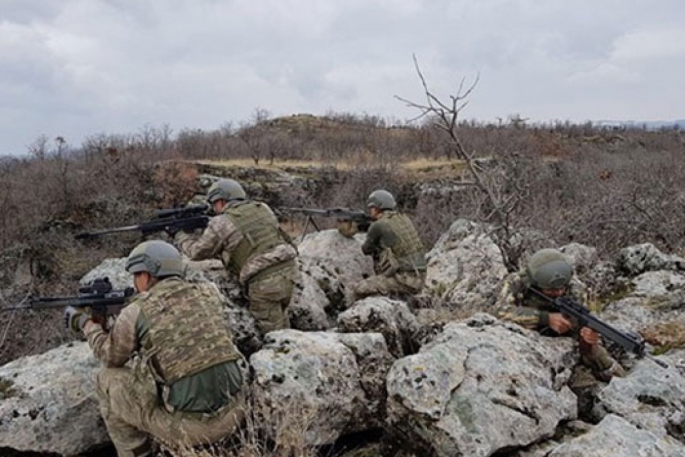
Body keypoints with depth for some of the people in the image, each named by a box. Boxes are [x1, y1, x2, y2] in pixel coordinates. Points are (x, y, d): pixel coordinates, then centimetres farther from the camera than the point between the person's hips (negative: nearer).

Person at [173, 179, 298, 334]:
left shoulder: (221, 223, -1)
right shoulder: (263, 209, 15)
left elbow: (198, 251, 12)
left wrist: (179, 235, 29)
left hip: (264, 281, -6)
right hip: (287, 270, 6)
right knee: (281, 324, 21)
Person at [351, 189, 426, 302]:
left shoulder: (377, 226, -7)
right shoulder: (405, 219, 14)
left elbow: (366, 249, 10)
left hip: (404, 280, -9)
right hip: (417, 279, 9)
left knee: (359, 290, -4)